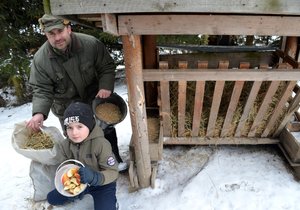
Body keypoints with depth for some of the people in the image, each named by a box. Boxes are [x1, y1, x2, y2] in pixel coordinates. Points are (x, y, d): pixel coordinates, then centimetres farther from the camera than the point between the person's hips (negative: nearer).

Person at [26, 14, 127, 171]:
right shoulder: (40, 58, -19)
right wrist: (39, 113, -31)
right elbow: (41, 89, -15)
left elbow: (106, 67, -11)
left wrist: (106, 86, -28)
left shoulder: (91, 43, -22)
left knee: (107, 129, 15)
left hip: (94, 98, 0)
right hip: (67, 107, 0)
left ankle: (115, 158, 42)